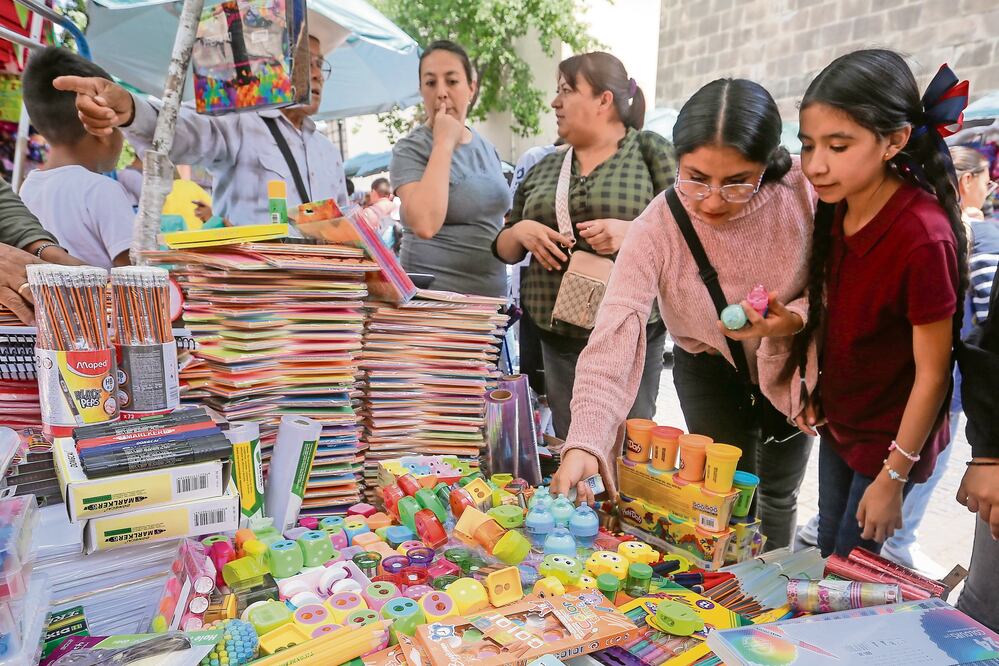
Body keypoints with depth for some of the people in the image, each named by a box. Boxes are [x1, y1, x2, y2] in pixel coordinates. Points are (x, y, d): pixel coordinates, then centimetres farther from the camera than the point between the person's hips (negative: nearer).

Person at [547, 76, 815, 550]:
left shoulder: (803, 191, -27)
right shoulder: (656, 231, -31)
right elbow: (612, 341, -40)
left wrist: (794, 320, -33)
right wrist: (583, 445, -51)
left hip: (792, 362, 2)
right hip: (709, 367, -1)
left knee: (778, 494, 18)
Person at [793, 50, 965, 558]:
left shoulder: (924, 237, -29)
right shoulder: (838, 208, -7)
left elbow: (932, 373, -22)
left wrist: (893, 479, -15)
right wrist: (818, 393, 5)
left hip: (890, 438, -6)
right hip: (838, 421, 7)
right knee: (827, 548, 21)